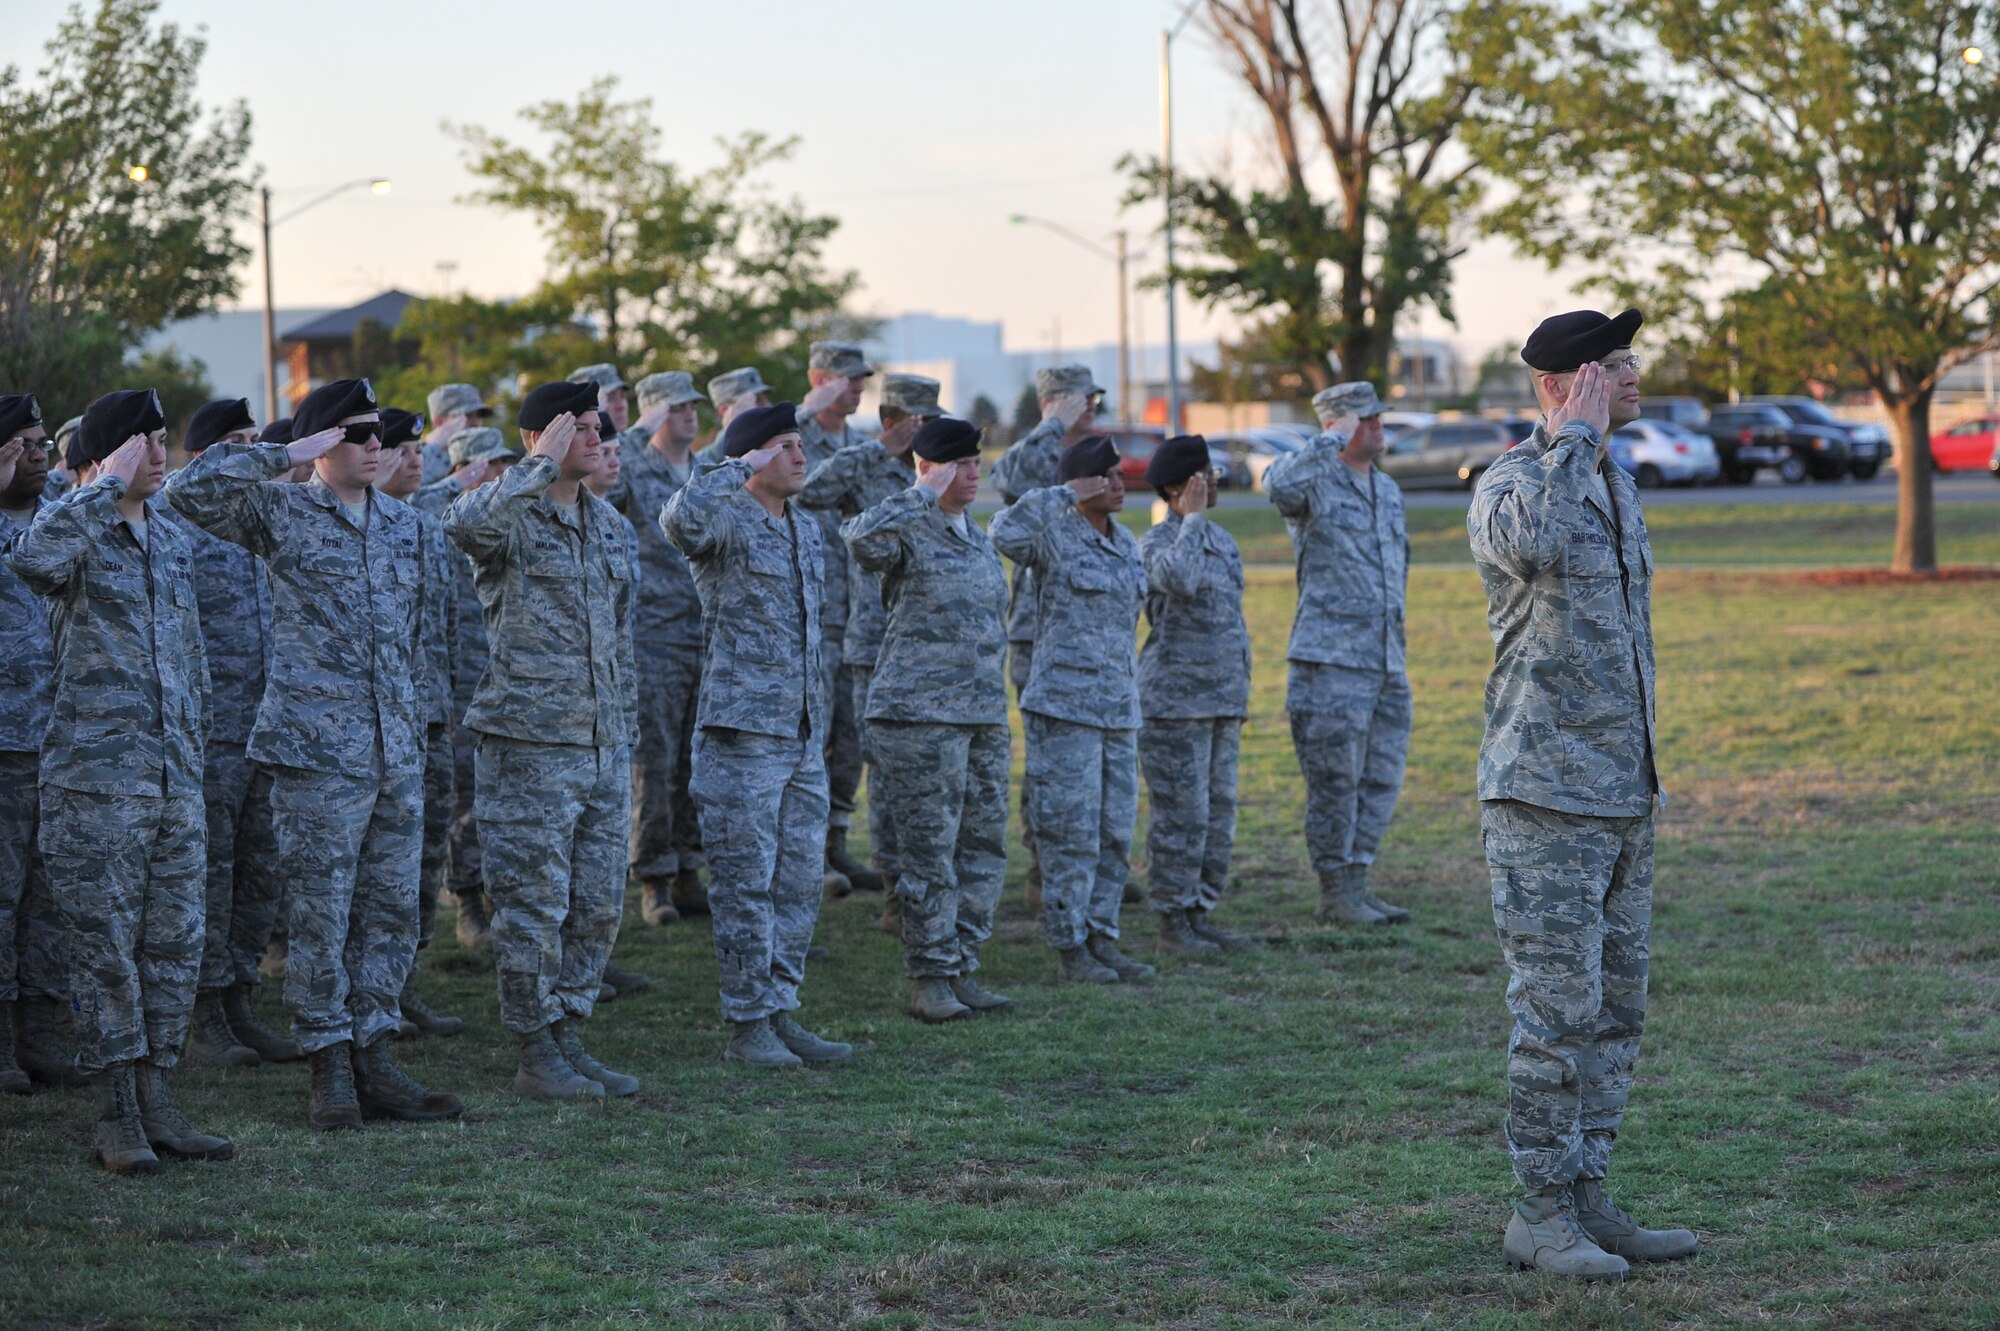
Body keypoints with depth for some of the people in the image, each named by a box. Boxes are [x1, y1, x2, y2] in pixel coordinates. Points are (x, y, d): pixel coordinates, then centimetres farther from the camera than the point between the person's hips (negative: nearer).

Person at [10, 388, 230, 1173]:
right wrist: (110, 484, -24)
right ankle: (118, 1117, 3)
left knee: (175, 940, 7)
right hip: (96, 777, -6)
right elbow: (33, 558, -31)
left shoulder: (174, 542, 15)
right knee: (105, 945, -2)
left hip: (175, 778, 7)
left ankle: (154, 1101, 15)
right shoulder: (78, 534, -5)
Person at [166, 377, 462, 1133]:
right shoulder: (282, 514, -2)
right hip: (318, 751, -6)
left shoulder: (404, 525, 14)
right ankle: (329, 1069, 7)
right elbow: (189, 489, -18)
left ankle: (372, 1062, 16)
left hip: (398, 754, 6)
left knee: (391, 910, 8)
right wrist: (289, 455, -16)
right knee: (319, 915, -1)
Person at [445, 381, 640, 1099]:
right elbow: (465, 522, -35)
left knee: (598, 904, 10)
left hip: (603, 747, 7)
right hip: (530, 743, -7)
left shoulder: (611, 525, 14)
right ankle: (536, 1055, 7)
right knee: (535, 905, -2)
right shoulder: (511, 517, -8)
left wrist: (626, 741, 17)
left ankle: (568, 1037, 21)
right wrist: (542, 466, -25)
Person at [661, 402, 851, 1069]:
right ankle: (747, 1024, 2)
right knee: (746, 882, -4)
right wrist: (742, 469, -21)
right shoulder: (727, 522, -8)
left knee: (799, 881, 10)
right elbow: (680, 517, -34)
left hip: (803, 736, 8)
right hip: (742, 731, -8)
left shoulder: (805, 528, 16)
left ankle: (780, 1012, 18)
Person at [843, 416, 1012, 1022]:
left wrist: (999, 718, 21)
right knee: (929, 852, -4)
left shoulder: (977, 537, 16)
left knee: (984, 846, 10)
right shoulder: (906, 534, -8)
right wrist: (925, 494, -24)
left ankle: (961, 967, 19)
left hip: (984, 716, 8)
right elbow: (861, 538, -33)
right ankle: (929, 978, 4)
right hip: (921, 714, -8)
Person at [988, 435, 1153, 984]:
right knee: (1073, 834, -4)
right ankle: (1070, 947, 3)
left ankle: (1101, 938, 18)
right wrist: (1066, 496, -25)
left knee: (1116, 835, 10)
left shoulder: (1125, 542, 14)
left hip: (1119, 710, 7)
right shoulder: (1055, 535, -8)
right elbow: (1005, 532, -30)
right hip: (1066, 707, -7)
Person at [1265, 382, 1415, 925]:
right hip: (1330, 659, -8)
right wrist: (1333, 441, -23)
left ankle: (1356, 882, 19)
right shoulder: (1315, 482, -7)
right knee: (1336, 780, -2)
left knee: (1381, 779, 10)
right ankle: (1335, 891, 6)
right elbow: (1277, 484, -33)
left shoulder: (1388, 491, 16)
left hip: (1387, 659, 8)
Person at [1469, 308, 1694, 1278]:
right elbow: (1539, 548, -38)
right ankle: (1540, 1216, 2)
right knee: (1560, 1010, -7)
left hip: (1620, 798, 8)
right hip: (1542, 798, -8)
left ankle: (1584, 1203, 16)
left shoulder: (1614, 489, 14)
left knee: (1614, 1007, 10)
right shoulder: (1506, 487, -12)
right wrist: (1577, 435, -24)